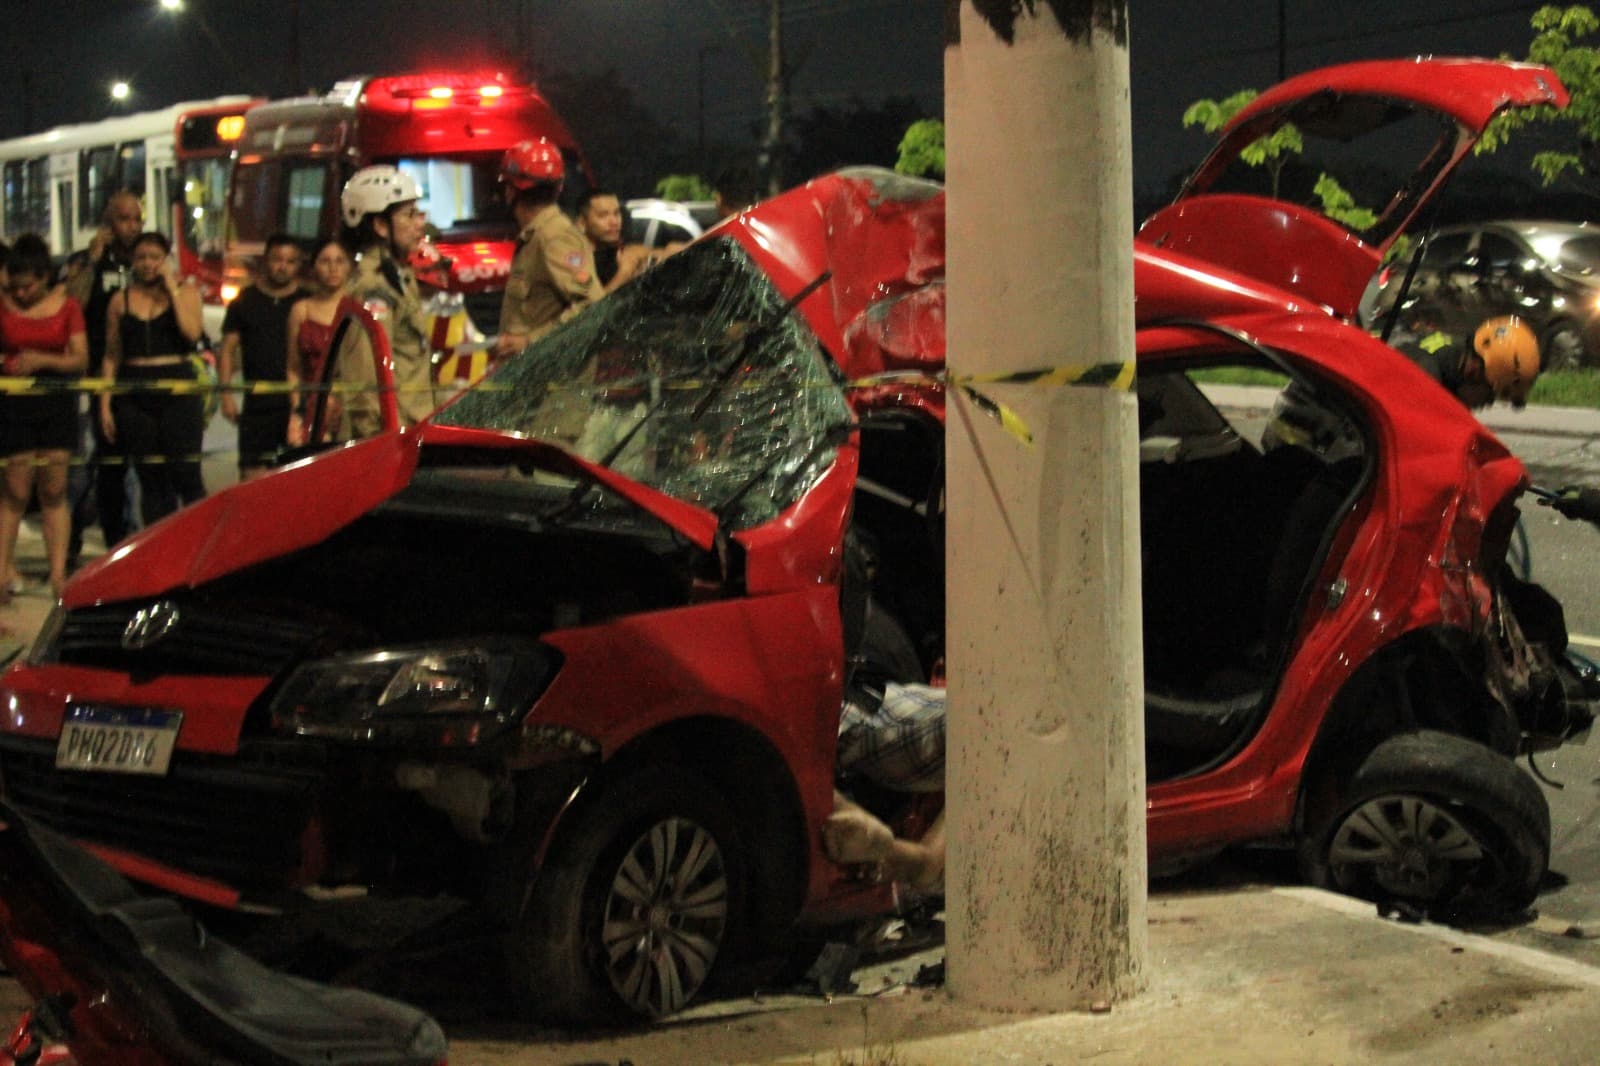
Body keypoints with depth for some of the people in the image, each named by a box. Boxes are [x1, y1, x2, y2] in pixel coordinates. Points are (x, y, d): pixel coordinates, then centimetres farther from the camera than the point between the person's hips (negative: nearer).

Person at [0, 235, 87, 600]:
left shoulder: (66, 306, 3)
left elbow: (80, 358, -2)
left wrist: (42, 360, -17)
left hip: (57, 402, 1)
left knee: (54, 490, 2)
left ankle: (58, 574, 3)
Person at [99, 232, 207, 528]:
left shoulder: (186, 293, 6)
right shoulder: (121, 300, 10)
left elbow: (192, 333, -13)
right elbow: (111, 356, 10)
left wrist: (172, 290, -9)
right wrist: (105, 404, 4)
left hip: (178, 391, -2)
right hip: (135, 396, 2)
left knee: (186, 475, -6)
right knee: (150, 479, 5)